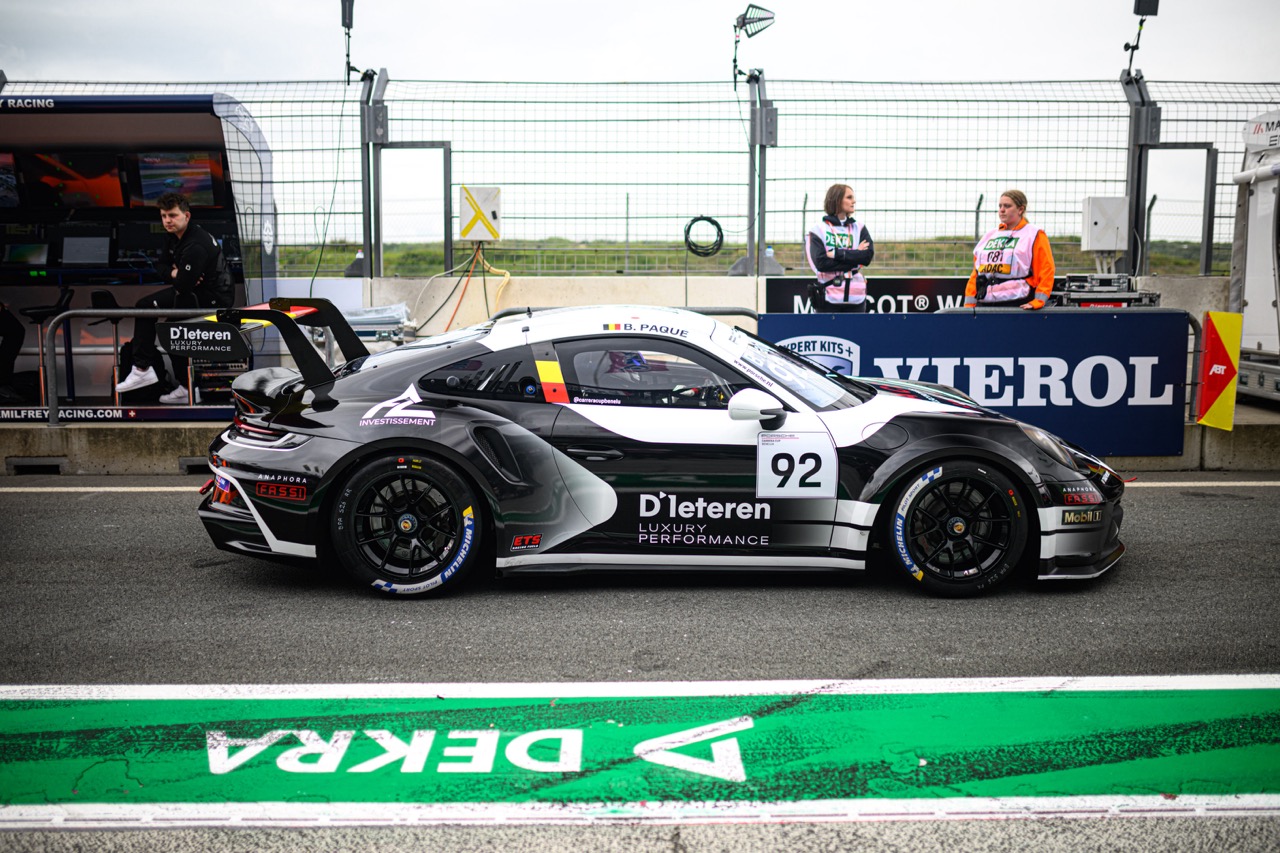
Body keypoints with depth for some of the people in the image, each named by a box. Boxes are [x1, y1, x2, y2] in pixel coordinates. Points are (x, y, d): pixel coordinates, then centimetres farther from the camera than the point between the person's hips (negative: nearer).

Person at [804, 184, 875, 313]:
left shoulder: (859, 228, 10)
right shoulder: (819, 230, -2)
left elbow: (868, 255, -6)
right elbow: (821, 263, -14)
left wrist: (836, 253, -14)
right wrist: (853, 260, -12)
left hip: (855, 296, 4)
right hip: (828, 296, -3)